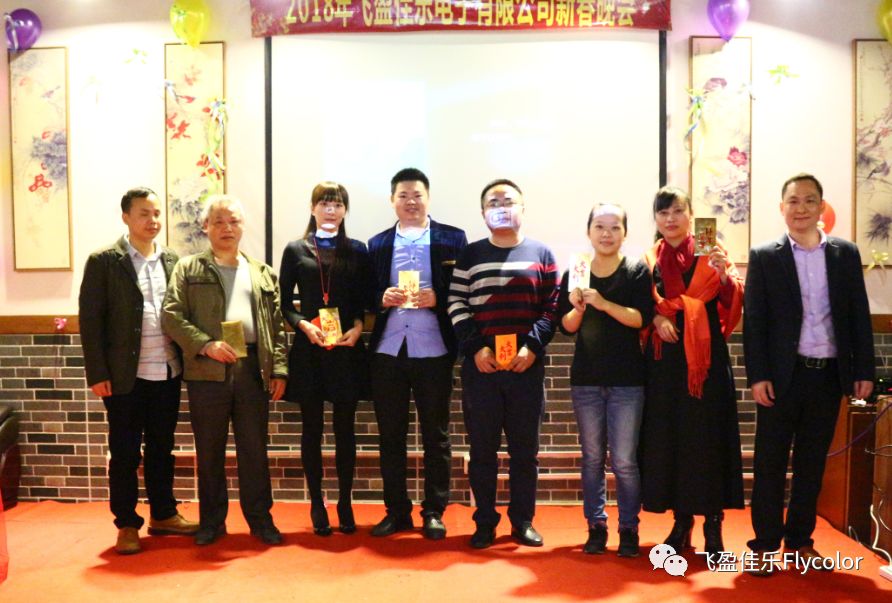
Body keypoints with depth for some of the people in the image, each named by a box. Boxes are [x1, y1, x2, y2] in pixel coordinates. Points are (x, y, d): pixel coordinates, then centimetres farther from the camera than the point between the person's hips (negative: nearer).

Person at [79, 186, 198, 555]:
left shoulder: (171, 261, 9)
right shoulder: (103, 262, -4)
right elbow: (90, 320, -6)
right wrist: (98, 374, -10)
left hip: (168, 373, 4)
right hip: (125, 376, -4)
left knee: (162, 449, 15)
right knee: (124, 453, 7)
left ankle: (163, 514, 28)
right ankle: (127, 524, 19)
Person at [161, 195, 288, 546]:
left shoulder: (262, 273, 16)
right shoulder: (188, 269, 9)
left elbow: (277, 325, 11)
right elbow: (171, 316, -2)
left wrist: (279, 369, 1)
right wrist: (207, 345, -15)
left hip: (253, 369, 1)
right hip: (206, 371, -1)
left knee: (254, 449, 5)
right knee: (209, 451, 8)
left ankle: (260, 518, 17)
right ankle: (212, 520, 21)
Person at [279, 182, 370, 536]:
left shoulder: (357, 251, 6)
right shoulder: (296, 250, 5)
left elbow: (366, 301, 6)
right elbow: (283, 302, 4)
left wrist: (357, 328, -11)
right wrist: (304, 325, -12)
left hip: (348, 350, 0)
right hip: (308, 349, 0)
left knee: (345, 428, 7)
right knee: (312, 429, 7)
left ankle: (345, 503, 19)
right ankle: (317, 504, 19)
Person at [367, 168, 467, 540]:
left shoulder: (452, 239, 3)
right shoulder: (377, 244, 12)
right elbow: (368, 295, 11)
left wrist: (437, 298, -17)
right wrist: (383, 298, -10)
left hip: (433, 351, -3)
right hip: (387, 351, 3)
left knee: (435, 435, 6)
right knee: (390, 435, 9)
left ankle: (434, 512, 18)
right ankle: (396, 510, 22)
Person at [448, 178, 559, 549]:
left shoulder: (541, 254, 9)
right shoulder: (470, 255, 9)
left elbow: (552, 307, 4)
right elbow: (456, 305, 2)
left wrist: (533, 346, -10)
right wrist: (475, 348, -9)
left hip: (527, 367, 0)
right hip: (480, 367, 0)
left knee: (525, 449, 6)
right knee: (482, 449, 5)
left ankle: (523, 521, 19)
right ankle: (485, 522, 16)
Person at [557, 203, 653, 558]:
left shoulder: (637, 272, -1)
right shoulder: (575, 273, 6)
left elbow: (642, 319, -13)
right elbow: (567, 326, 4)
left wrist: (604, 303, -24)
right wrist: (578, 307, -16)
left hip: (627, 381, -2)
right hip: (586, 379, 3)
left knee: (624, 461, 0)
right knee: (592, 458, 10)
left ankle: (629, 529, 15)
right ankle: (596, 527, 21)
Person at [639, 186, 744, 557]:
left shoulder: (711, 257, 4)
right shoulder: (649, 262, 11)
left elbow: (734, 305, -7)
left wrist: (725, 275, -25)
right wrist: (655, 318, -7)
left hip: (705, 359, -2)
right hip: (664, 362, 3)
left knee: (708, 439, -2)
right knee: (668, 439, 5)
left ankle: (713, 523, 9)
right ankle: (682, 519, 18)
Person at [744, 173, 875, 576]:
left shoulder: (846, 254, 8)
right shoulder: (764, 257, 0)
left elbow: (859, 315, 8)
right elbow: (754, 320, -4)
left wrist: (864, 370, 2)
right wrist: (757, 375, -11)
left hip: (829, 374, 3)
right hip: (782, 375, -2)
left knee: (812, 463, 12)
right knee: (770, 463, 3)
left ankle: (800, 539, 24)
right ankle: (766, 544, 12)